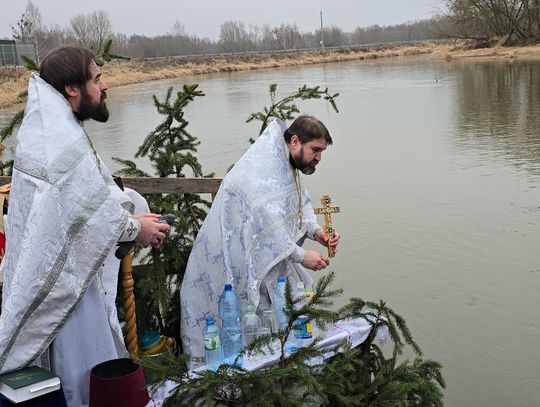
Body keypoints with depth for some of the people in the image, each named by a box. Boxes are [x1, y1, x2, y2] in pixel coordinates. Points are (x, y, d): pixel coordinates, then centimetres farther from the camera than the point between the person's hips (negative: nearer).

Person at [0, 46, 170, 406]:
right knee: (92, 376, 4)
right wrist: (136, 229, -8)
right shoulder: (65, 142, -24)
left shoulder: (50, 130, 8)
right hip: (67, 275, -10)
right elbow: (92, 213, -23)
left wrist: (131, 217, 5)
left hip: (58, 266, 10)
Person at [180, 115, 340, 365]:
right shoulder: (264, 166, -23)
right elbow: (266, 222, -30)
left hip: (262, 256, 10)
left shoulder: (287, 166, 10)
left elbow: (301, 204, 12)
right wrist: (300, 255, -27)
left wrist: (315, 231, -8)